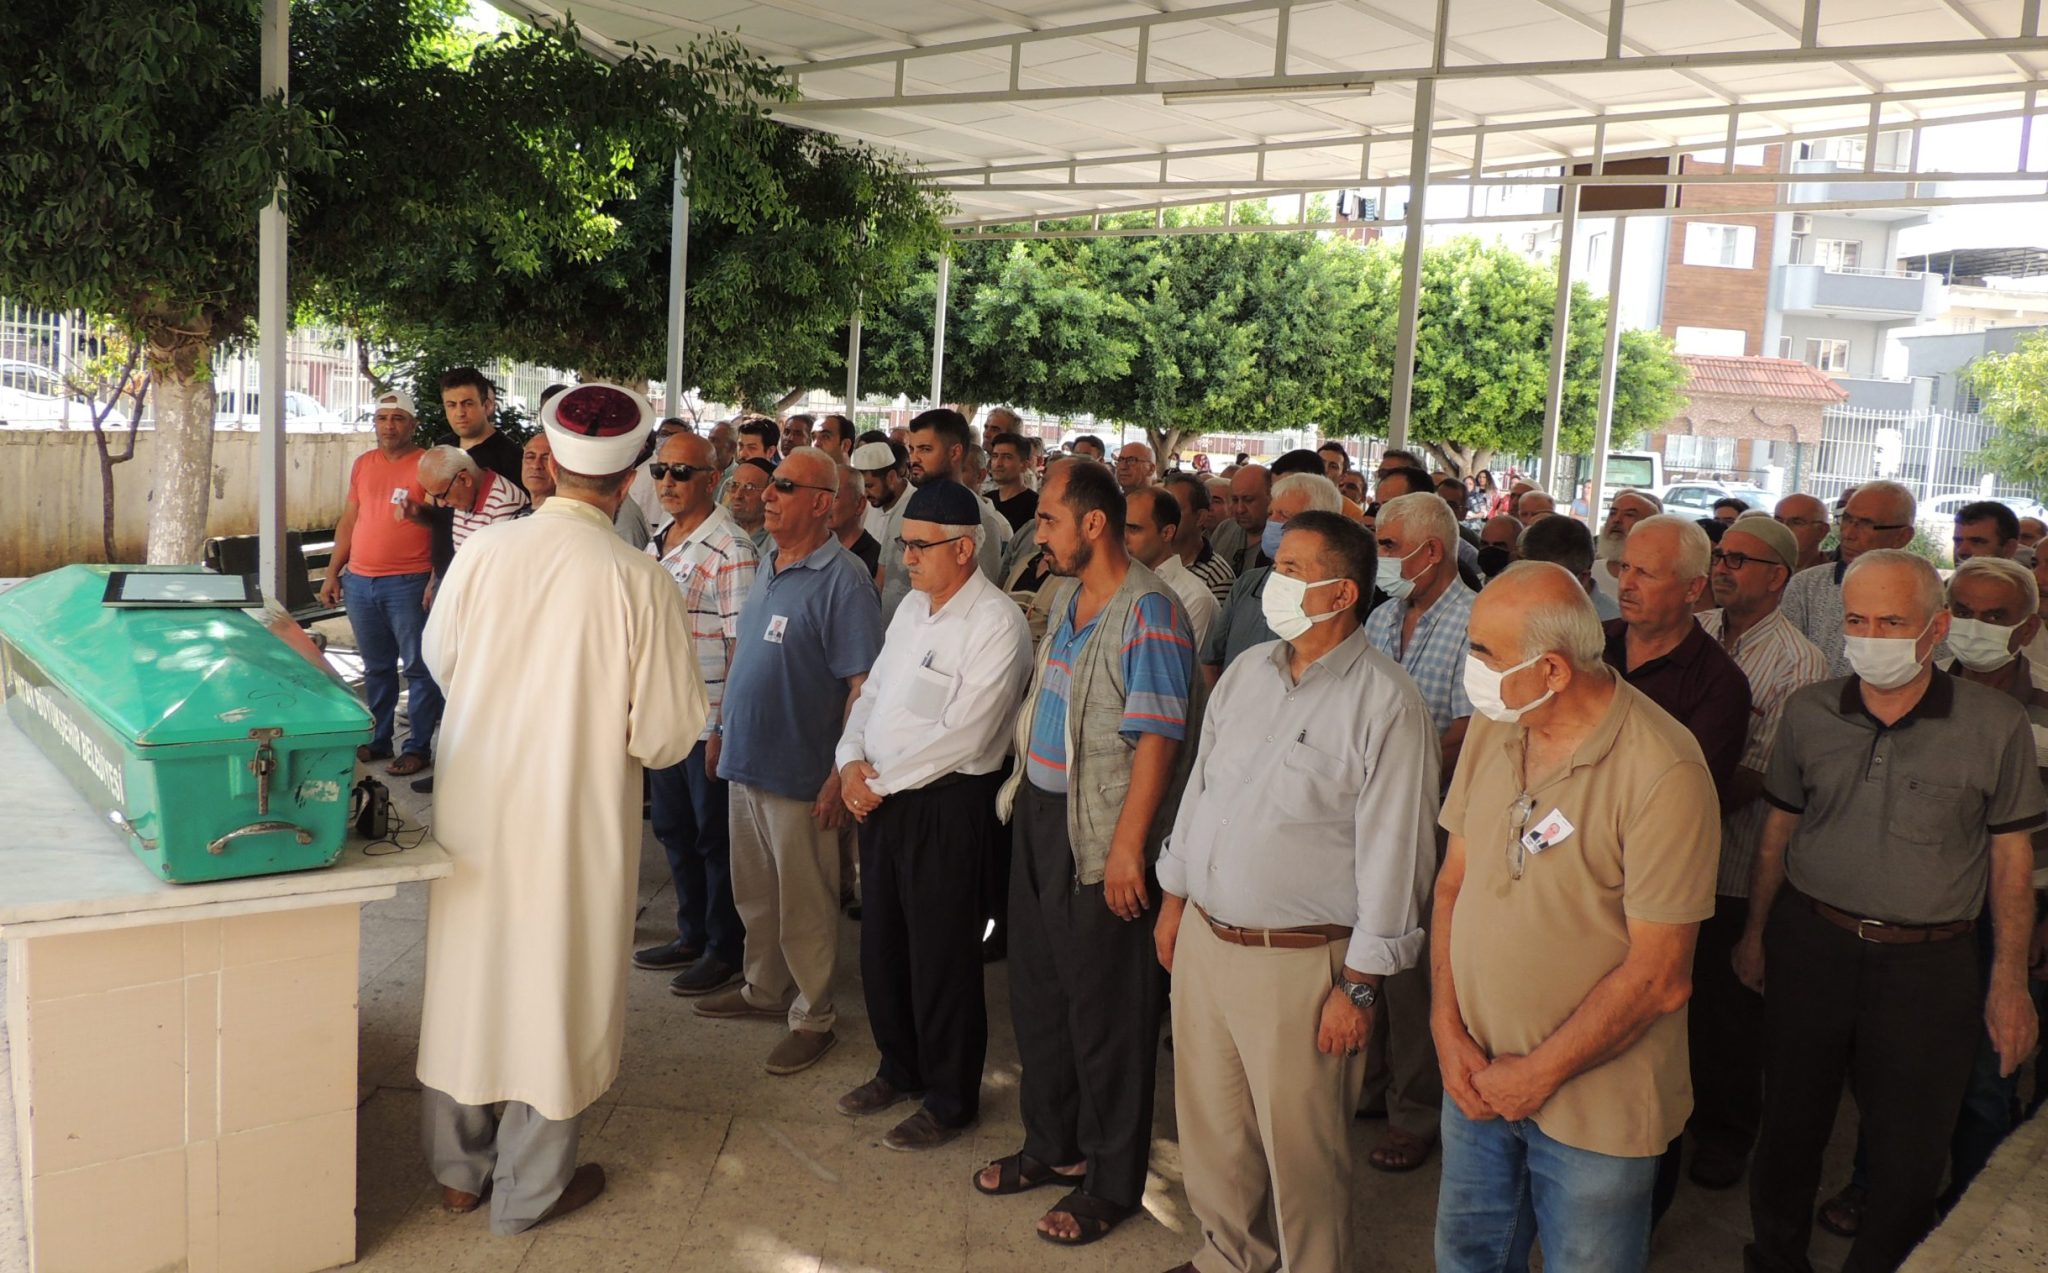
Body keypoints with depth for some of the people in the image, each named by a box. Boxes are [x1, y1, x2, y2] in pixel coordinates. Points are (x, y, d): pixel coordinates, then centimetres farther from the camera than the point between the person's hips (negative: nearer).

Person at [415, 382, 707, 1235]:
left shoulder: (481, 554, -10)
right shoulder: (641, 583, -20)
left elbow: (439, 660, 8)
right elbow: (666, 734, -15)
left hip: (473, 805, 4)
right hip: (575, 818, -3)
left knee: (467, 970, 19)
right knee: (551, 983, 13)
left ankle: (459, 1165, 37)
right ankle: (529, 1190, 28)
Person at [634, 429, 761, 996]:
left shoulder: (730, 550, -15)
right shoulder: (657, 544, 11)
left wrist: (725, 729, -18)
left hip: (711, 721, -8)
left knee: (715, 837, 4)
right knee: (673, 829, 17)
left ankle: (725, 949, 19)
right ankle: (691, 936, 32)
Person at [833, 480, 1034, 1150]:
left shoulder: (997, 623, -15)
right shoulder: (911, 606, 11)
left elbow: (963, 736, -21)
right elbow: (872, 692, 15)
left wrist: (882, 780, -15)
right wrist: (852, 761, -2)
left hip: (948, 803, -8)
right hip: (880, 795, 8)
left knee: (940, 956, 3)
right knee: (882, 941, 17)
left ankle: (950, 1099, 21)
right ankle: (901, 1068, 37)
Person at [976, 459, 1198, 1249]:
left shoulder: (1147, 612, -17)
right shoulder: (1067, 597, 11)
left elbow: (1157, 738, -21)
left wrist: (1127, 846, -23)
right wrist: (1024, 786, 13)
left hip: (1099, 836, -9)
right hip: (1040, 816, 9)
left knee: (1104, 1012, 4)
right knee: (1036, 988, 18)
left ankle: (1111, 1182, 21)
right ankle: (1052, 1144, 37)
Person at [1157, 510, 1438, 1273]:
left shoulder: (1386, 706, -15)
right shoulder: (1246, 671, 6)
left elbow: (1394, 855, -15)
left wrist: (1360, 986, -13)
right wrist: (1174, 896, 16)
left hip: (1299, 961, -6)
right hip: (1203, 937, 7)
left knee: (1299, 1147, 8)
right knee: (1209, 1126, 20)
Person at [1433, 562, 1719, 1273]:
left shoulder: (1664, 772, -22)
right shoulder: (1492, 729, -2)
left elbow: (1659, 978, -20)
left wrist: (1539, 1074, -14)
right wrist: (1449, 1030, -4)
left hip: (1595, 1108, -5)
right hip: (1478, 1081, 5)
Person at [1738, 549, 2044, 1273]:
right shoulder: (1809, 712, 0)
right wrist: (1756, 933, 12)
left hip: (1929, 966, -2)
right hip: (1808, 943, 2)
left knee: (1908, 1153, 9)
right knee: (1791, 1123, 15)